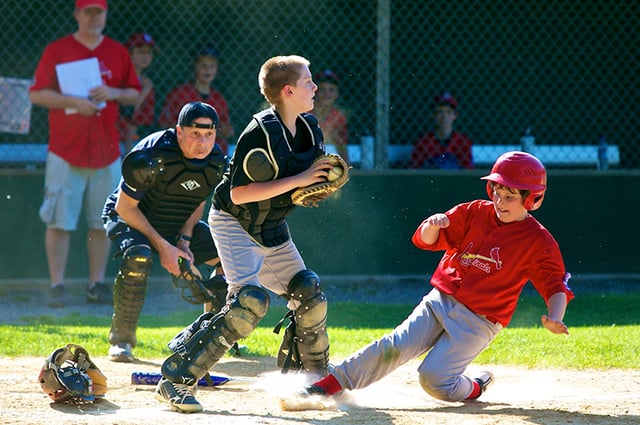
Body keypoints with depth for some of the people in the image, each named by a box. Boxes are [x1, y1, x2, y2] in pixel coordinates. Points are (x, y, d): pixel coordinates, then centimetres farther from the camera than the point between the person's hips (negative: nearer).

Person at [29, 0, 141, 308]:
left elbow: (135, 94, 13)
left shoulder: (118, 53, 11)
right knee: (60, 221, -4)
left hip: (106, 152, 3)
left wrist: (113, 93, -8)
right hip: (66, 151, -3)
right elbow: (37, 94, -4)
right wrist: (72, 101, -17)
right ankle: (57, 285, 1)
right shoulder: (56, 50, 0)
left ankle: (97, 284, 14)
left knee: (102, 222, 6)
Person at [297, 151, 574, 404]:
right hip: (440, 301, 3)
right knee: (394, 347, -18)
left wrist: (554, 319, -29)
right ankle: (326, 386, -17)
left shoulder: (539, 241, -5)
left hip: (477, 323, -3)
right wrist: (432, 226, -20)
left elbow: (556, 286, -8)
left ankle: (475, 388, 12)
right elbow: (425, 240, 4)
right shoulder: (474, 213, 6)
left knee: (433, 379, -19)